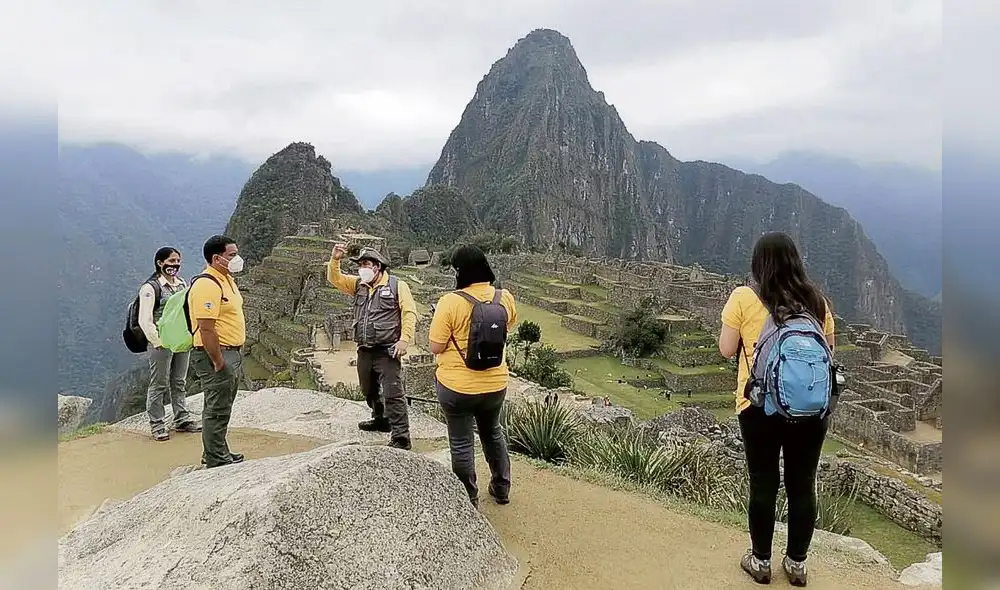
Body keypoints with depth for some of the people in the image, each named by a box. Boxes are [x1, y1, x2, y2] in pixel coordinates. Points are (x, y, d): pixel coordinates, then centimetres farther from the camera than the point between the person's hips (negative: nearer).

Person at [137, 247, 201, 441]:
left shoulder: (182, 284, 11)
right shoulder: (150, 288, -9)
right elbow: (145, 321, -13)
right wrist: (158, 342, -15)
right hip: (162, 343, -6)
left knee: (179, 383, 15)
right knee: (159, 385, 2)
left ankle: (182, 420, 24)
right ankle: (157, 425, 11)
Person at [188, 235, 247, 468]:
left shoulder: (226, 279, 13)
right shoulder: (207, 285, -21)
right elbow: (206, 329, -25)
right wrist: (218, 363, -24)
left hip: (232, 352, 10)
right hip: (216, 354, -10)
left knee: (222, 407, 20)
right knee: (217, 410, -1)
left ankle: (216, 453, 33)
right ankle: (216, 462, 9)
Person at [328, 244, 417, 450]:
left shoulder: (397, 285, -5)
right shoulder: (358, 284, 12)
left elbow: (409, 313, -10)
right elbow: (335, 279, 10)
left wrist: (404, 340, -18)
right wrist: (335, 260, -8)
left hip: (387, 351, -7)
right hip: (365, 351, 7)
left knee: (393, 394, -11)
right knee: (369, 391, 22)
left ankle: (401, 438, -10)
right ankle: (381, 420, 44)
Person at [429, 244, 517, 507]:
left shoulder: (450, 302, -21)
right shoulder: (505, 298, -7)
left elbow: (436, 347, -15)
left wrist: (439, 321, 0)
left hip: (457, 386, -4)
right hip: (495, 383, 5)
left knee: (461, 442, 13)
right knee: (493, 432, 26)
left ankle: (469, 499, 26)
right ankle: (502, 487, 40)